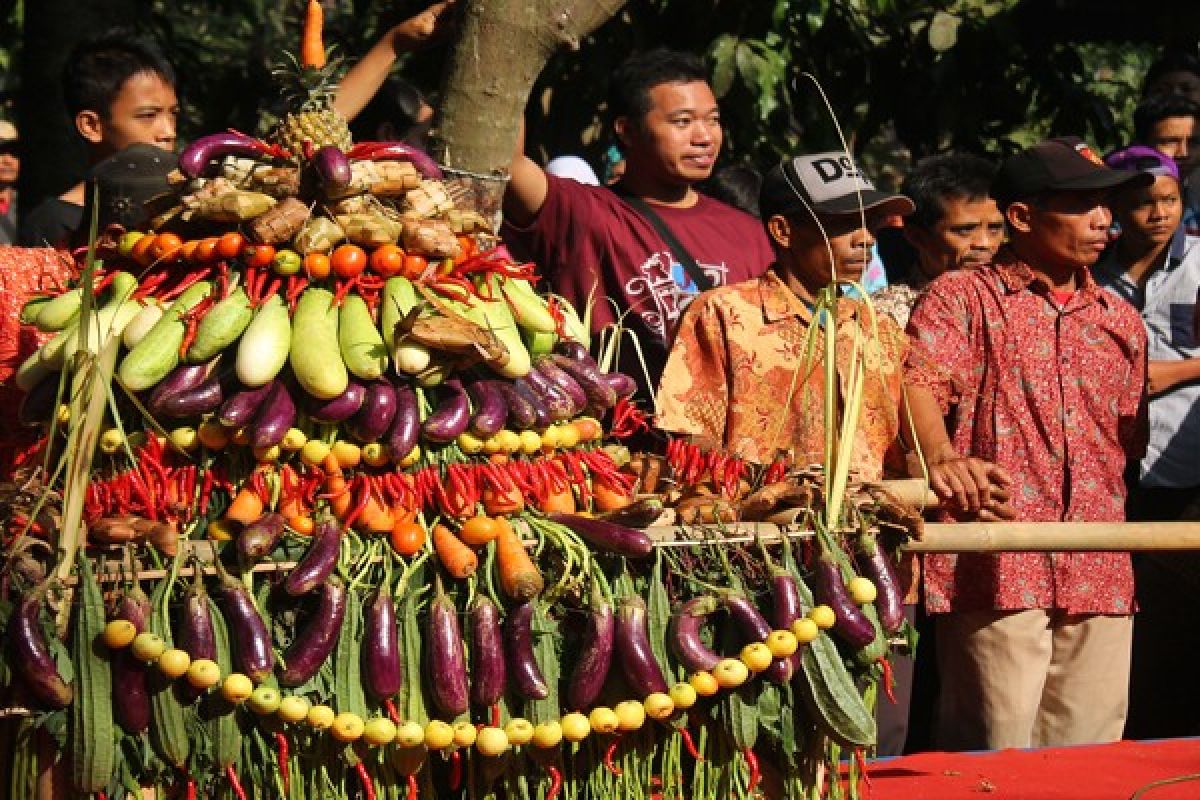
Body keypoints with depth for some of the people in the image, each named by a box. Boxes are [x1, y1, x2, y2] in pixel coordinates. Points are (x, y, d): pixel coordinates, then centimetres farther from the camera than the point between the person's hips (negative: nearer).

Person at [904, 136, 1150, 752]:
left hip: (1100, 581, 6)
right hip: (998, 569, -5)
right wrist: (941, 458, -35)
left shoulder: (1120, 321, 20)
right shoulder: (962, 299, 2)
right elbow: (918, 381, -17)